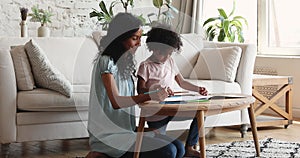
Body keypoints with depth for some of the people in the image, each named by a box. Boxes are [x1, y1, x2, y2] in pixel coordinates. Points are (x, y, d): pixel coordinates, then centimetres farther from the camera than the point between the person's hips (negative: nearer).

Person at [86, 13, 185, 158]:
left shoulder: (124, 61, 13)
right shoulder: (106, 61, -14)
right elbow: (116, 101, -24)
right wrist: (149, 96, -35)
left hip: (127, 128, 9)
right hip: (110, 133, -9)